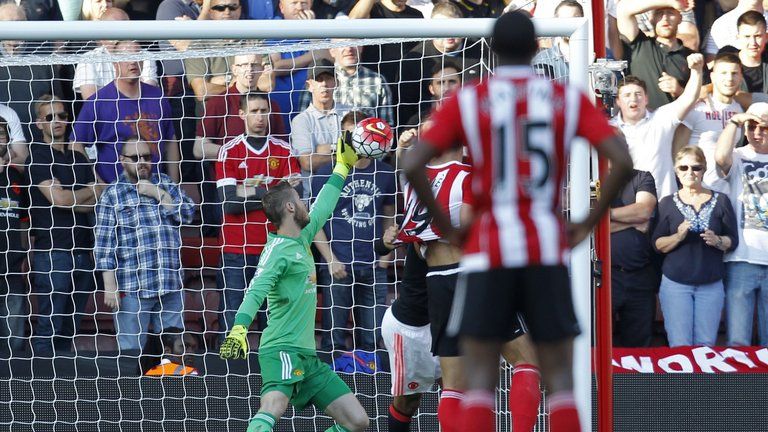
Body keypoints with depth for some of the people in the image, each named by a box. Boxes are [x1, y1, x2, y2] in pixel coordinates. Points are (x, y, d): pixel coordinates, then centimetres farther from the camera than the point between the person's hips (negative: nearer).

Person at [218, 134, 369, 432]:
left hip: (306, 356, 9)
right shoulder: (279, 249, -10)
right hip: (282, 351, -9)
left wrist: (343, 167, 43)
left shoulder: (302, 240, 17)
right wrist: (239, 328, -40)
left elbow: (321, 211, 34)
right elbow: (256, 291, -24)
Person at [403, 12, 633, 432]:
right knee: (560, 382, 7)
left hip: (489, 254, -1)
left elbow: (413, 165, -9)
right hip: (548, 254, 1)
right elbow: (622, 161, -6)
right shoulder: (569, 100, 5)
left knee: (480, 383, 3)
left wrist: (445, 226, 3)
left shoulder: (466, 101, 1)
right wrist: (588, 224, 3)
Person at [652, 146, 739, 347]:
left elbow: (733, 241, 7)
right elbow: (658, 245, 3)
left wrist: (717, 240, -13)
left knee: (706, 344, -1)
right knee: (680, 347, -7)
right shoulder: (667, 203, 6)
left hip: (711, 283, 1)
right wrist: (678, 236, -15)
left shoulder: (720, 201, 7)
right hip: (675, 283, -1)